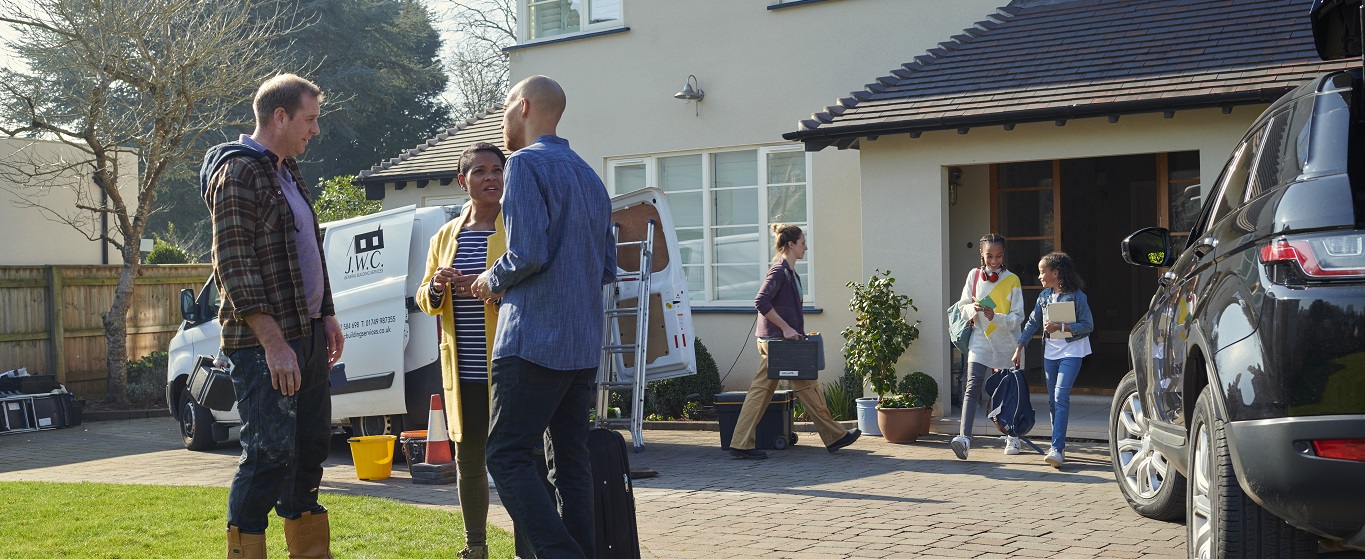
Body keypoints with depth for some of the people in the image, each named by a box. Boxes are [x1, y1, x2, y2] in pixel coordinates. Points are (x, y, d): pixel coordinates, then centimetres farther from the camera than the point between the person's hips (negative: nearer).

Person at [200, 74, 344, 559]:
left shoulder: (287, 173, 18)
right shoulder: (238, 172, -12)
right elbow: (235, 265, -18)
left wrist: (325, 315, 18)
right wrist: (274, 342, -23)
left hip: (307, 336, 9)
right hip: (265, 343, -9)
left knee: (311, 446, 14)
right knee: (270, 453, -9)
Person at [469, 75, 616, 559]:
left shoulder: (527, 164, -7)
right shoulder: (588, 175, 20)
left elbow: (528, 253, -20)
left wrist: (493, 280, 1)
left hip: (535, 341, -8)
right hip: (584, 347, 9)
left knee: (508, 456, -7)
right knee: (570, 459, 10)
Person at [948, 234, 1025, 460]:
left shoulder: (1012, 280, -2)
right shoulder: (974, 275, 4)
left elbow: (1018, 317, -5)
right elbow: (963, 305, 7)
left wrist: (995, 317, -22)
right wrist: (973, 308, -15)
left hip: (1006, 342, 0)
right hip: (980, 339, 0)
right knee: (972, 386, -16)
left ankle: (1012, 437, 30)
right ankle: (964, 438, -29)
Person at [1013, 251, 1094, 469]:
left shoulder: (1076, 295, -10)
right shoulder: (1044, 296, 7)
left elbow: (1088, 325, -11)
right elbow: (1033, 323, 13)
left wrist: (1060, 327, -19)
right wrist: (1019, 347, 10)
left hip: (1071, 353, -6)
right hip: (1050, 352, 6)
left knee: (1061, 396, -18)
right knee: (1053, 401, 9)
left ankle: (1056, 448, -22)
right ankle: (1059, 446, 19)